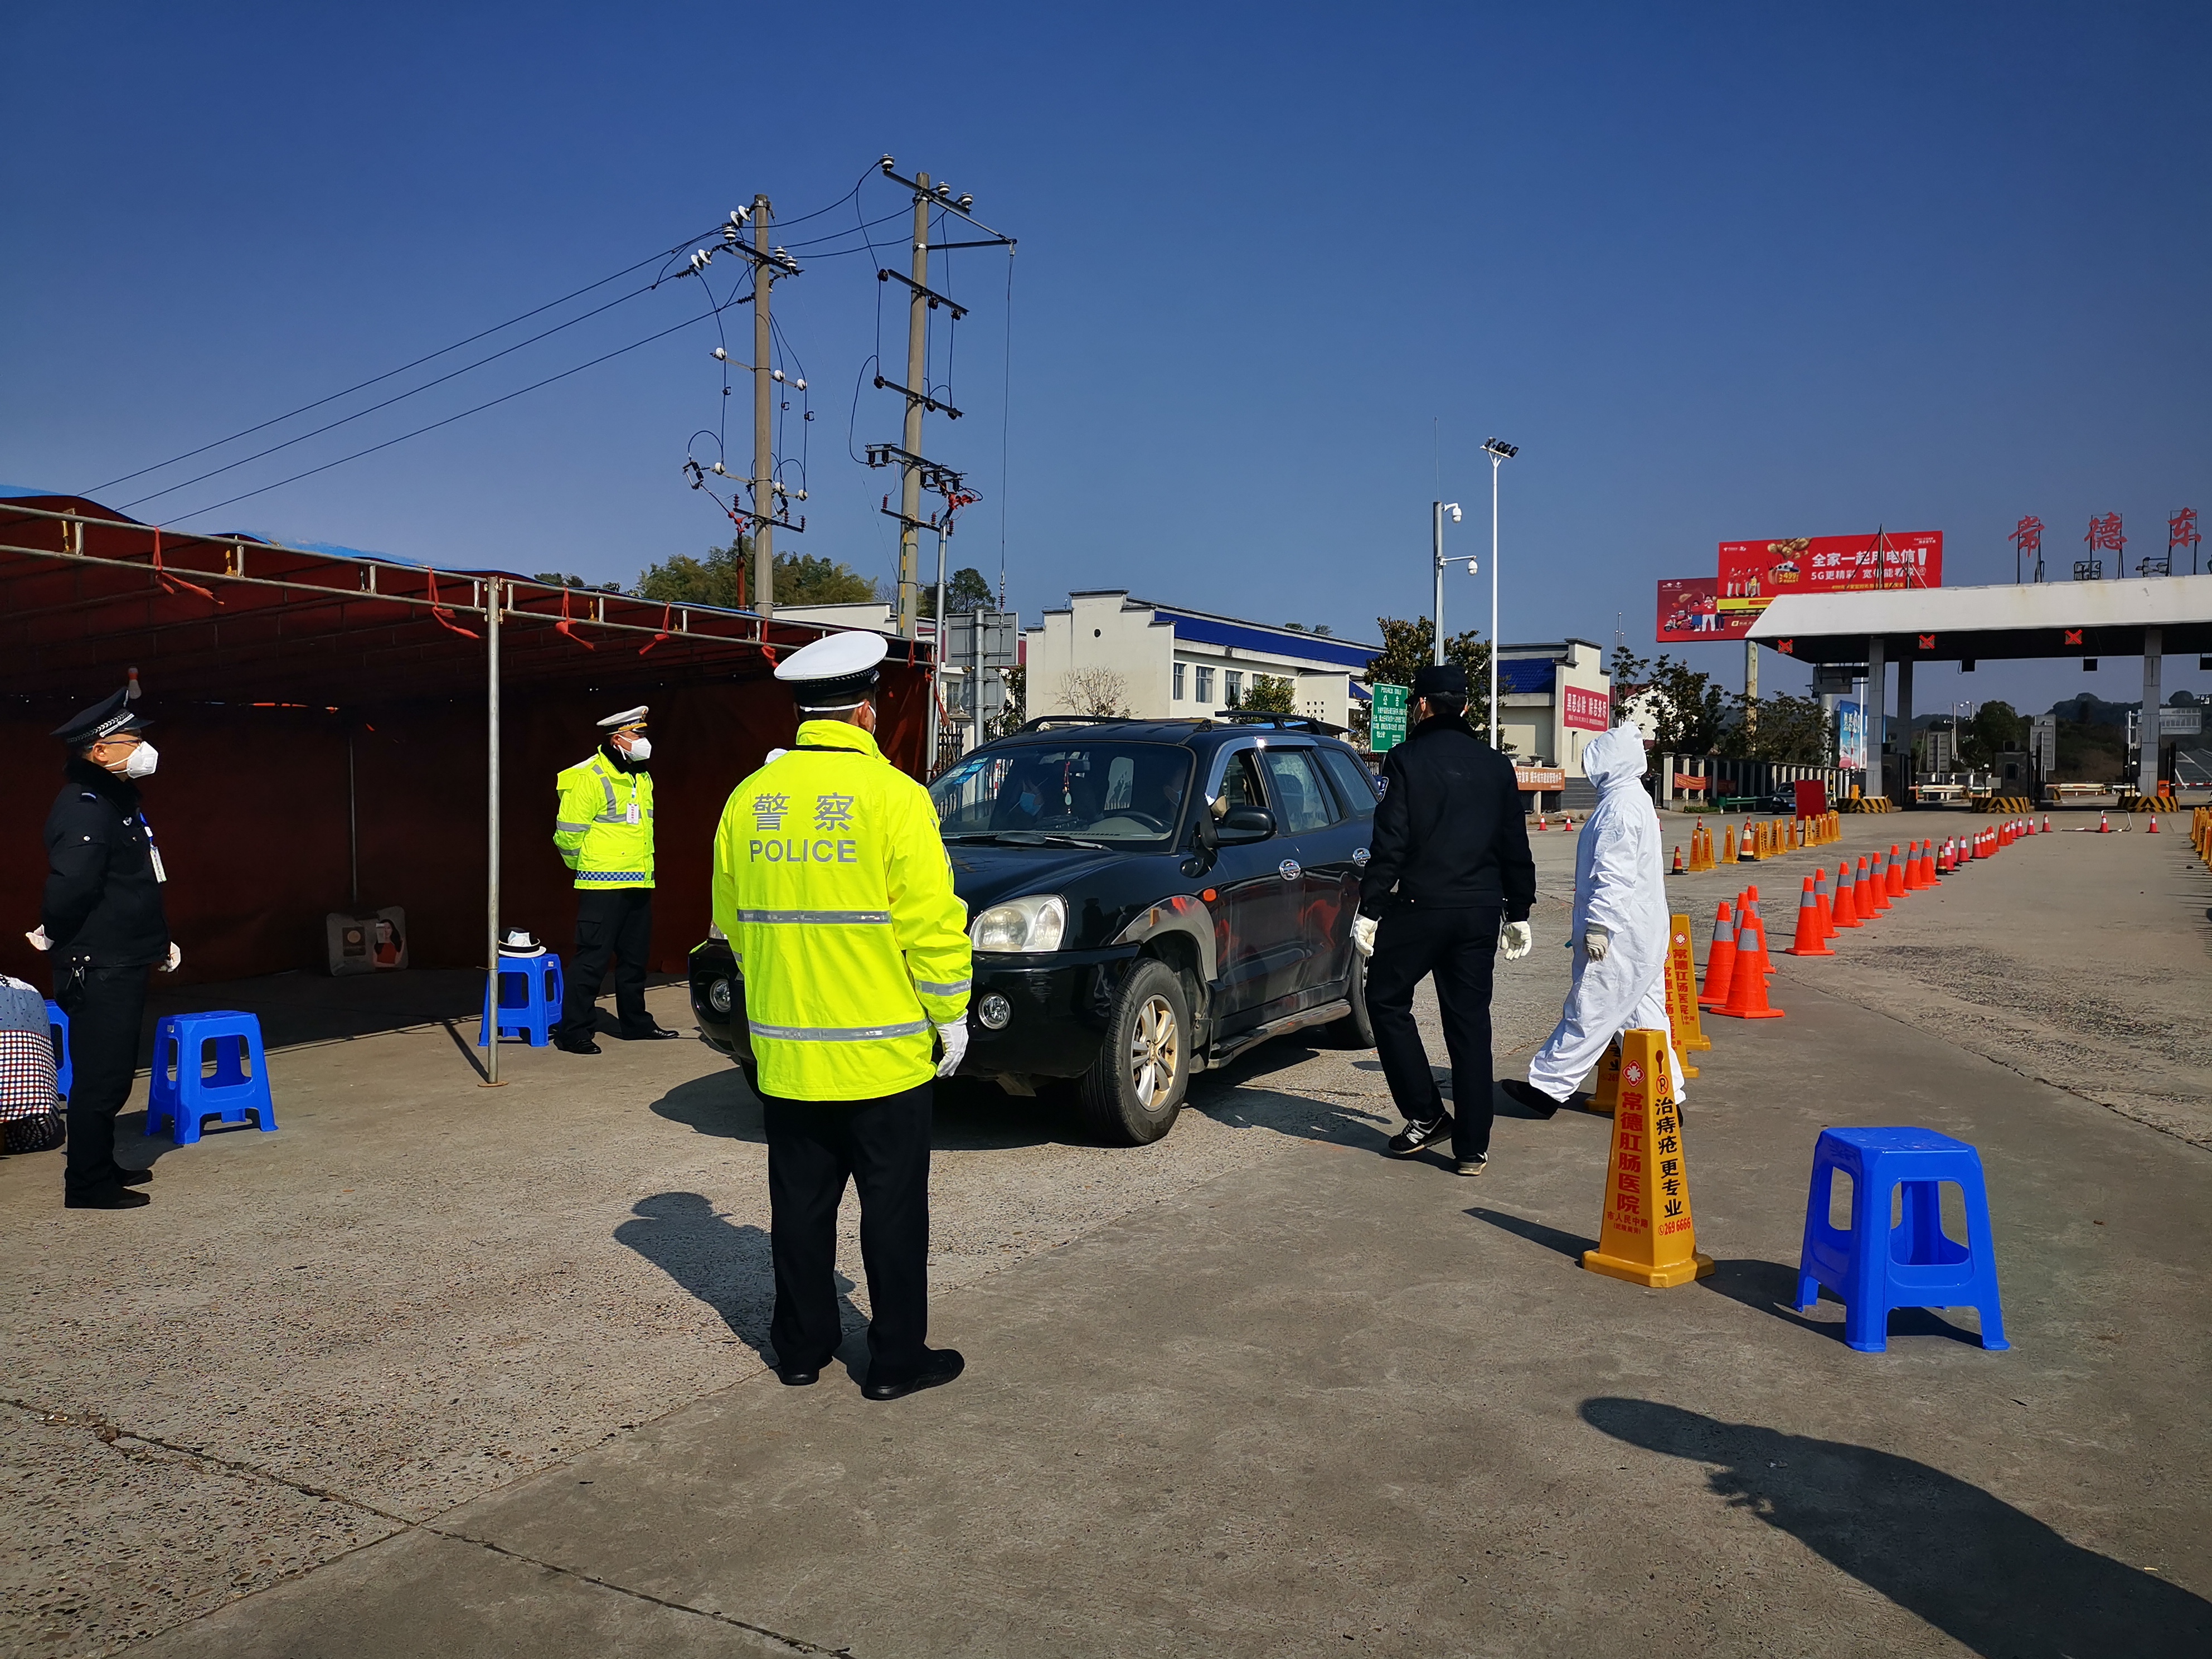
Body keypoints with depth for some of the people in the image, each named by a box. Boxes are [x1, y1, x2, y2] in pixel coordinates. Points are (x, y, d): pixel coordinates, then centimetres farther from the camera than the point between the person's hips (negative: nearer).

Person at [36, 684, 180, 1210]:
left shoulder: (117, 800, 15)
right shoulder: (84, 809, -18)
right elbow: (71, 885, -29)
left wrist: (157, 939, 17)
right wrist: (53, 936, -11)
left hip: (123, 964, 10)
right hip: (99, 969, -10)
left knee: (112, 1072, 18)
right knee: (101, 1076, -3)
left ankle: (101, 1166, 30)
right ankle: (87, 1185, 6)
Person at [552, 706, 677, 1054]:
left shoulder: (642, 778, 15)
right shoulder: (589, 777, -12)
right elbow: (568, 832, -12)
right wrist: (585, 867, 0)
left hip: (639, 885, 8)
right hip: (603, 885, -8)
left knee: (635, 957, 16)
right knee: (593, 957, -8)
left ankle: (636, 1022, 28)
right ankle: (572, 1031, -3)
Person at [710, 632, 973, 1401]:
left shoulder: (749, 800, 3)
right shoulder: (892, 795, -13)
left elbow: (731, 921, 13)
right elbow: (933, 923, -13)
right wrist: (951, 1015, -1)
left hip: (785, 1050, 5)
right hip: (882, 1050, -5)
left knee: (801, 1204, 16)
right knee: (893, 1208, 7)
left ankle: (801, 1348, 27)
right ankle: (896, 1358, 16)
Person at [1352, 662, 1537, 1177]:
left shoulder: (1407, 759, -6)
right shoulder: (1497, 766, 10)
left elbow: (1389, 844, -12)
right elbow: (1516, 849, 13)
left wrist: (1369, 910, -10)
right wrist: (1518, 913, 20)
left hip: (1420, 906, -5)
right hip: (1480, 912, 5)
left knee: (1386, 999, 13)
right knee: (1470, 1021, 8)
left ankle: (1426, 1116, 9)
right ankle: (1473, 1146, 9)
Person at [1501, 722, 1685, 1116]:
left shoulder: (1620, 806, -18)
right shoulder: (1634, 799, 16)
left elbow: (1615, 876, -22)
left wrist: (1598, 925, -21)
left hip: (1620, 936, -10)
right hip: (1644, 933, 10)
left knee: (1588, 1013, -3)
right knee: (1644, 1014, 12)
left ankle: (1547, 1087, 4)